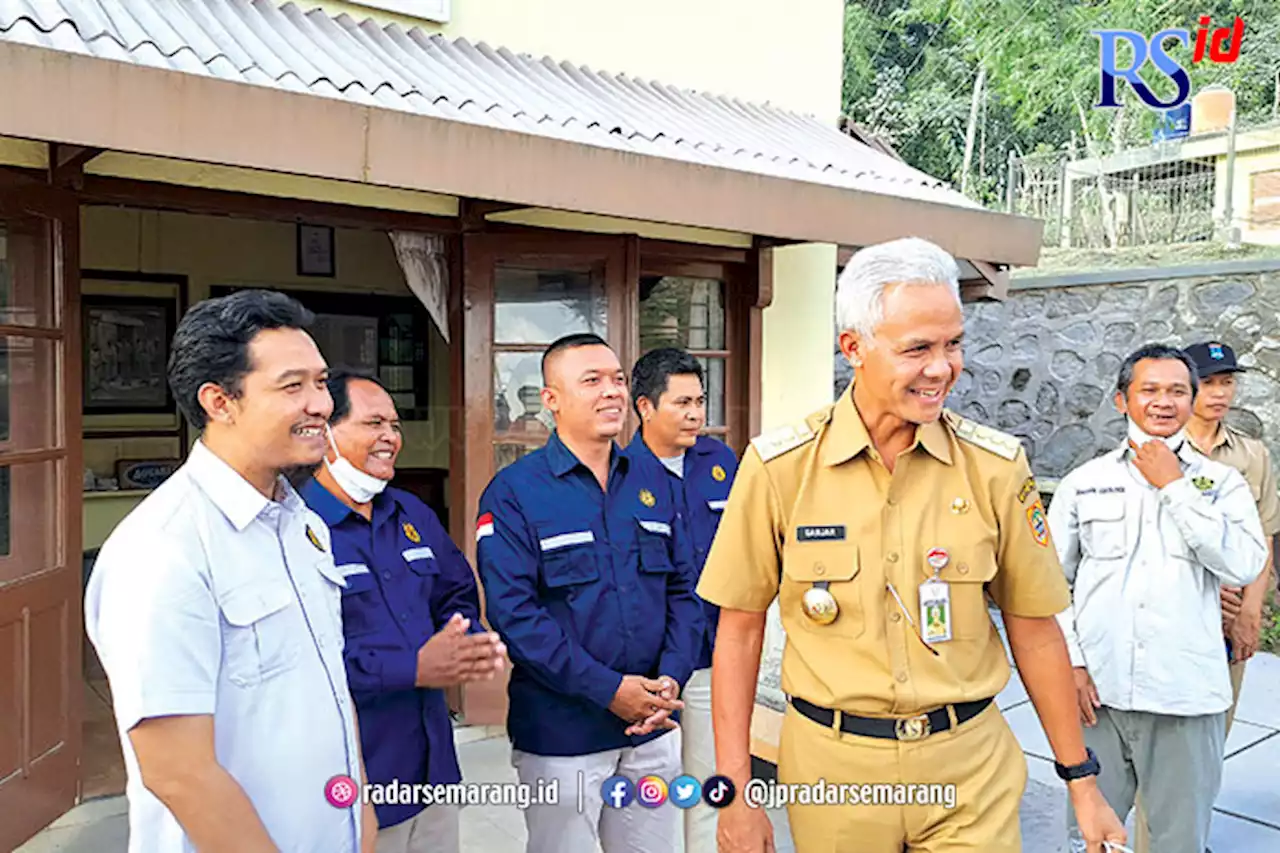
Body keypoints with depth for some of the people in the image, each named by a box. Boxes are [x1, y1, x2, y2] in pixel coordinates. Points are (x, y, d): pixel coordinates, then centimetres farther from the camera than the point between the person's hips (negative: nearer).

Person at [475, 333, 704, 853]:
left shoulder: (652, 485, 6)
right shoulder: (513, 492, -10)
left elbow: (683, 589, 5)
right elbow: (514, 612, -17)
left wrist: (671, 677, -9)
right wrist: (608, 689, -18)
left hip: (653, 727, 5)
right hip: (560, 735, -4)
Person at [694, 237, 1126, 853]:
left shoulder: (996, 466, -7)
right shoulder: (780, 466, -11)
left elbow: (1034, 628, 2)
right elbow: (740, 626, -5)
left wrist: (1081, 779, 7)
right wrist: (736, 790, -5)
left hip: (971, 763, 1)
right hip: (830, 762, 0)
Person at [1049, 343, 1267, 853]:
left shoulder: (1222, 482, 5)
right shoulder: (1083, 483, 5)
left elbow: (1245, 566, -12)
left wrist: (1174, 486, -9)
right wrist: (1070, 663, -1)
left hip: (1187, 697, 0)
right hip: (1096, 693, 1)